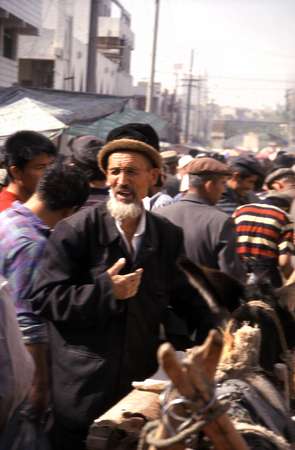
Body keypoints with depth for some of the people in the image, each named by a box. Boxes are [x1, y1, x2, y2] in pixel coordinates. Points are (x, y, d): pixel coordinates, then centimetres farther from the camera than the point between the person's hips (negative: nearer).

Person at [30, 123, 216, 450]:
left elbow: (185, 298, 15)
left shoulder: (169, 236, 4)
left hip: (144, 387, 4)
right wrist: (106, 291, -19)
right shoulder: (74, 231, -9)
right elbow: (44, 299, -11)